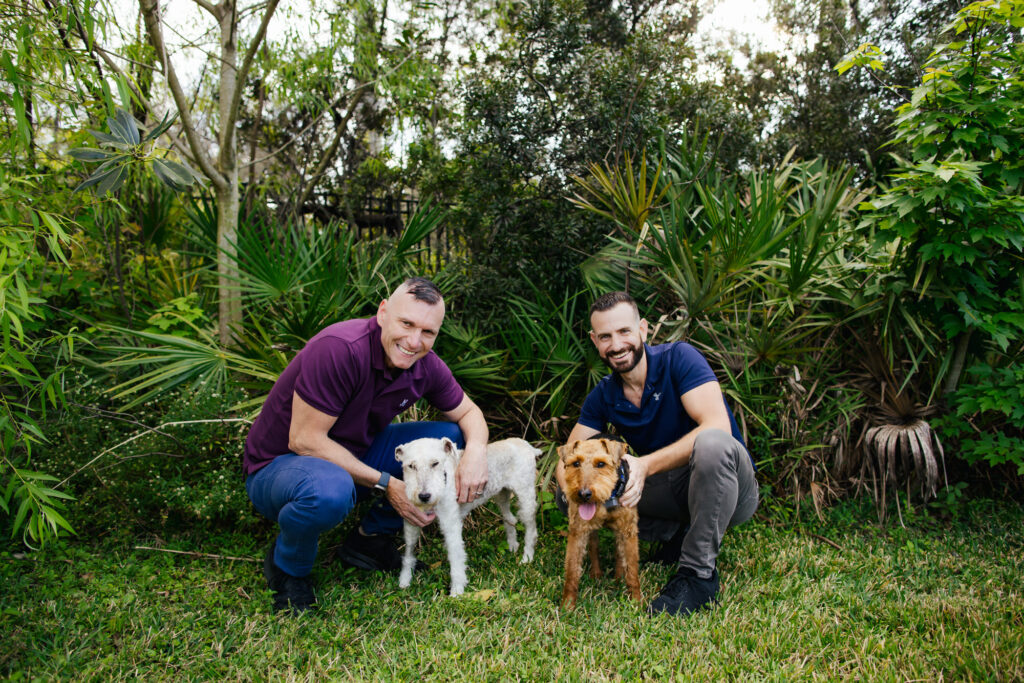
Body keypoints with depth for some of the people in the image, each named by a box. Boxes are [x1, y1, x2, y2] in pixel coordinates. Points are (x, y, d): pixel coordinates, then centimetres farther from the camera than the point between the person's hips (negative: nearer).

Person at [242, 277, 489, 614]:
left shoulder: (426, 366, -9)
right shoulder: (339, 349, -31)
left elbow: (468, 413, 6)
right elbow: (305, 439, -28)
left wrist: (476, 451, -19)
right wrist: (384, 484, -26)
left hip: (354, 458, 7)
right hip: (280, 464, -7)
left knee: (451, 438, -6)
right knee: (330, 490, -41)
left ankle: (370, 538, 8)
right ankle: (287, 567, -5)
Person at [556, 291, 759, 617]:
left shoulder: (678, 358, -16)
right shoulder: (602, 397, 0)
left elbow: (717, 426, -29)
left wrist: (647, 464, -37)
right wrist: (573, 485, -28)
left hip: (730, 487, -5)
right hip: (670, 491, 5)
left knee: (711, 443, -40)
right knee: (567, 495, -8)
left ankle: (699, 574, -24)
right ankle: (678, 535, 0)